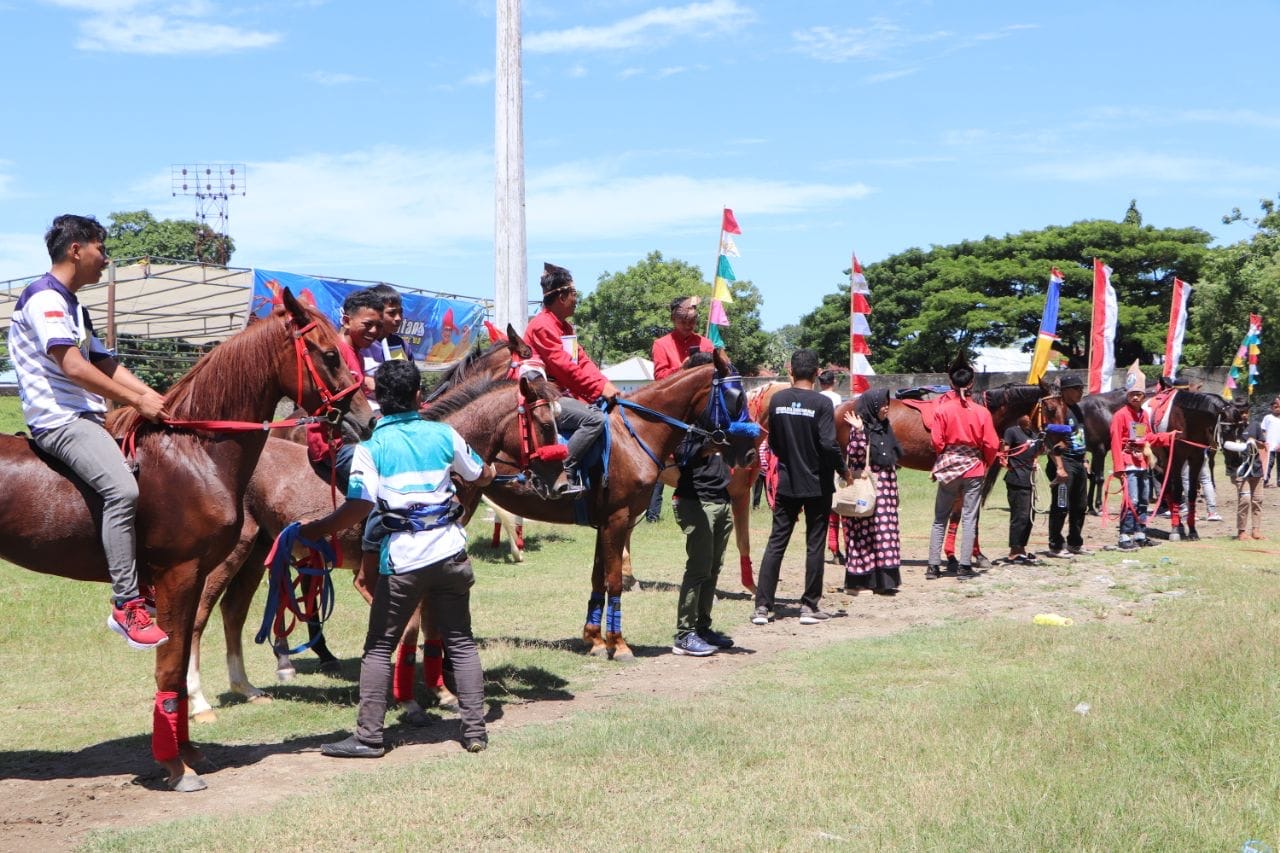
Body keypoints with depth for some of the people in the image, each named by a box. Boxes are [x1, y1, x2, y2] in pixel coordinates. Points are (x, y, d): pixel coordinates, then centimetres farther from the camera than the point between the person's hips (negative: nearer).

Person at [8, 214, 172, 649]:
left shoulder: (72, 307, 23)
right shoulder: (43, 298, -9)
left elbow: (106, 364, 18)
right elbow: (73, 367, -19)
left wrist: (154, 396, 3)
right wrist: (138, 401, -16)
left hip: (85, 417, 11)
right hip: (59, 419, -11)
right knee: (122, 488, -28)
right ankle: (127, 606, -28)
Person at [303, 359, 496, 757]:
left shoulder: (370, 447, -5)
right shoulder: (444, 434, 4)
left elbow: (358, 507, -16)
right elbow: (483, 476, 17)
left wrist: (312, 530, -6)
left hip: (402, 557, -3)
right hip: (450, 550, 3)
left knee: (379, 647, 8)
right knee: (460, 642, 12)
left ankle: (369, 736, 7)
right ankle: (475, 730, 12)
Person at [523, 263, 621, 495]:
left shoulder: (565, 326, 19)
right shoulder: (542, 326, -14)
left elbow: (583, 360, 12)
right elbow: (564, 367, -21)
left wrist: (605, 384, -4)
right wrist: (599, 388, -20)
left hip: (565, 394, 11)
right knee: (595, 419, -28)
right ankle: (564, 473, -27)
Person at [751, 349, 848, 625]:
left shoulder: (777, 400, 0)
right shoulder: (822, 403, -13)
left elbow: (772, 443, 7)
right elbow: (828, 445, -18)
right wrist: (843, 470, -2)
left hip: (786, 482, 3)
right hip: (818, 484, -3)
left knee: (776, 542, 6)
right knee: (814, 545, 6)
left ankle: (762, 606, 3)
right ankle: (810, 606, 10)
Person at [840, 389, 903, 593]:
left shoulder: (885, 428, 12)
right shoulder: (861, 429, -10)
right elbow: (856, 456, -20)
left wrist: (893, 491, 19)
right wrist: (859, 432, -30)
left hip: (886, 489, 8)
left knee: (884, 531, 8)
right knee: (865, 532, -5)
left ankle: (880, 580, 13)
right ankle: (857, 582, 1)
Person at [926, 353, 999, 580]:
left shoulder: (942, 409, -8)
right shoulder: (981, 412, -7)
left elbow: (936, 441, -8)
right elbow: (991, 445, -6)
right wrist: (986, 463, 12)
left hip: (947, 467, 1)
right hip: (974, 468, -1)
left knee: (940, 518, 10)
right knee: (969, 518, 5)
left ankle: (933, 566, 9)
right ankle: (964, 566, 3)